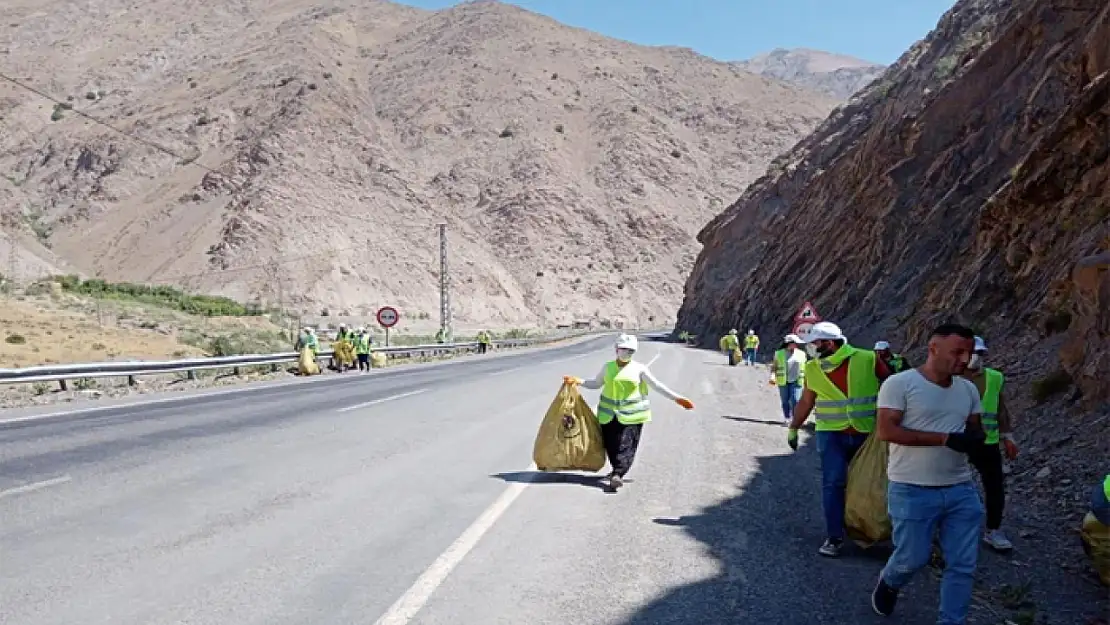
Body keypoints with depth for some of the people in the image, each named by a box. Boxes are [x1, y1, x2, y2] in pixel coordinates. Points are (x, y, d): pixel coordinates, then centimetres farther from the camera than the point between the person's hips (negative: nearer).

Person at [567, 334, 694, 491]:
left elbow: (657, 385, 1)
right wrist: (578, 381, 5)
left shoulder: (639, 369, 2)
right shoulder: (608, 367, 11)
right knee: (611, 444, 4)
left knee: (625, 445, -14)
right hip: (609, 413, 3)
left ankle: (617, 475, -20)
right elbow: (596, 384, 20)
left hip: (631, 414, -3)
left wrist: (677, 398, -4)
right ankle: (617, 470, 24)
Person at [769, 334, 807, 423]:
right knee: (785, 401, 7)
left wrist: (806, 380, 13)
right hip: (783, 382, 0)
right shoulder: (779, 354, 0)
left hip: (796, 382, 0)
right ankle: (787, 418, 21)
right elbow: (774, 366, 1)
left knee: (795, 400, -11)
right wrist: (773, 376, -14)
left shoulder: (801, 354, 7)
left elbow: (804, 368, 13)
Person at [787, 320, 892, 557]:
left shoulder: (868, 360, -11)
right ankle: (834, 538, 0)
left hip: (867, 434, 0)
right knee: (833, 483, -7)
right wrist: (793, 429, 13)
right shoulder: (813, 369, -2)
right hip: (832, 434, 0)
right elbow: (805, 402, 10)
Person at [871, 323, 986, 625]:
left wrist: (975, 437, -10)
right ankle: (888, 583, 37)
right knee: (913, 558, 4)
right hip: (912, 491, -5)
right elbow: (886, 431, -19)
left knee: (963, 565, 6)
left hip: (961, 489, 6)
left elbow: (975, 428, 18)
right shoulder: (900, 383, -12)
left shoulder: (969, 389, 8)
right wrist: (946, 439, -23)